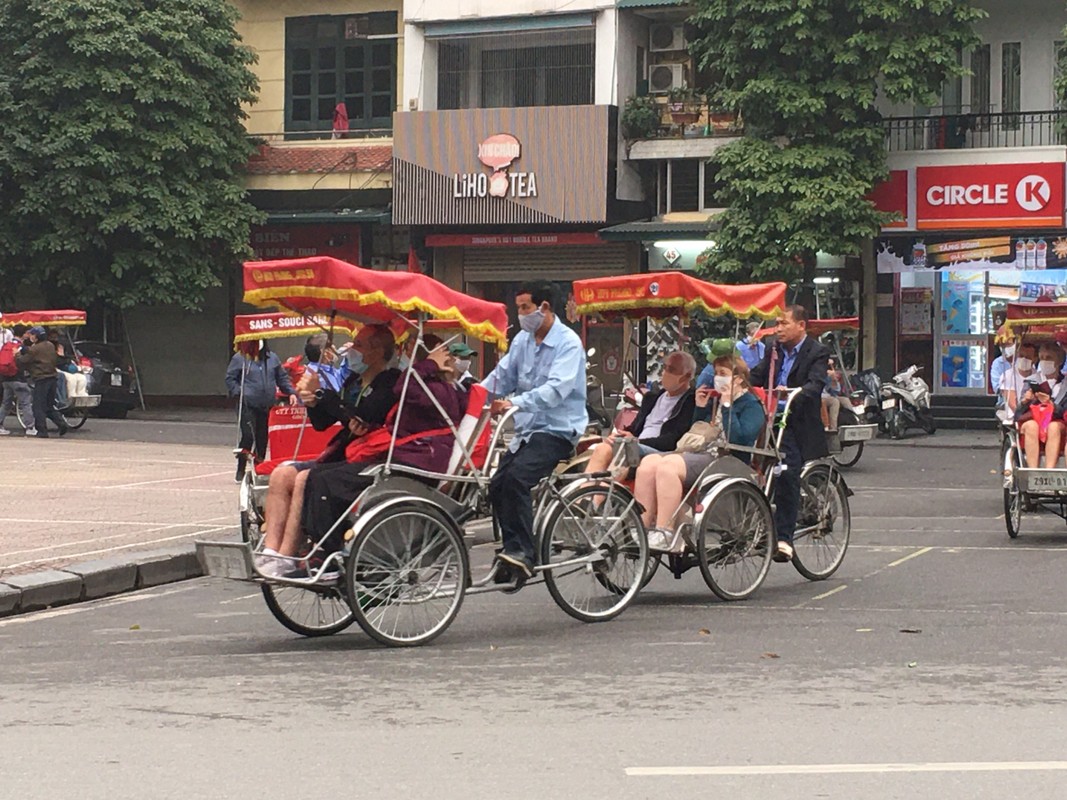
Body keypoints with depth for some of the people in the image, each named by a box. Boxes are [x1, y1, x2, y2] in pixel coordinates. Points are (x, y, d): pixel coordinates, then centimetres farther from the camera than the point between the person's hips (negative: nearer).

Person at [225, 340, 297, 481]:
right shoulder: (240, 358, 0)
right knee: (248, 436, -11)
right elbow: (230, 378, 3)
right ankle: (241, 471, 1)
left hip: (267, 406, 4)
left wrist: (291, 392, 8)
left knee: (262, 438, 6)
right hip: (247, 406, -4)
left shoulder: (272, 358, 12)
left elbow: (282, 378, 19)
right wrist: (238, 392, -11)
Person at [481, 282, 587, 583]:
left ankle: (522, 552, -24)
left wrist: (515, 403, -38)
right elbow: (502, 376, 11)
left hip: (557, 430, -8)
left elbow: (556, 389, -26)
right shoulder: (522, 340, 11)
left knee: (517, 478, -27)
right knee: (497, 487, -3)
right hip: (527, 429, 8)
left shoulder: (568, 343, -12)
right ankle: (515, 552, 9)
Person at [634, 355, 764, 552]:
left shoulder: (751, 405, 4)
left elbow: (739, 439, -13)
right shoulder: (716, 401, 27)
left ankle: (665, 534, -33)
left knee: (667, 466, -32)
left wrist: (727, 406, -8)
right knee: (648, 463, -20)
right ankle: (643, 529, -25)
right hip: (700, 453, 8)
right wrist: (700, 408, 16)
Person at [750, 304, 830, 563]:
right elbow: (756, 377, 9)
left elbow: (816, 385, -16)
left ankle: (784, 538, -12)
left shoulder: (817, 353, -2)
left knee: (787, 475, -16)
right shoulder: (774, 351, 17)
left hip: (796, 425, -5)